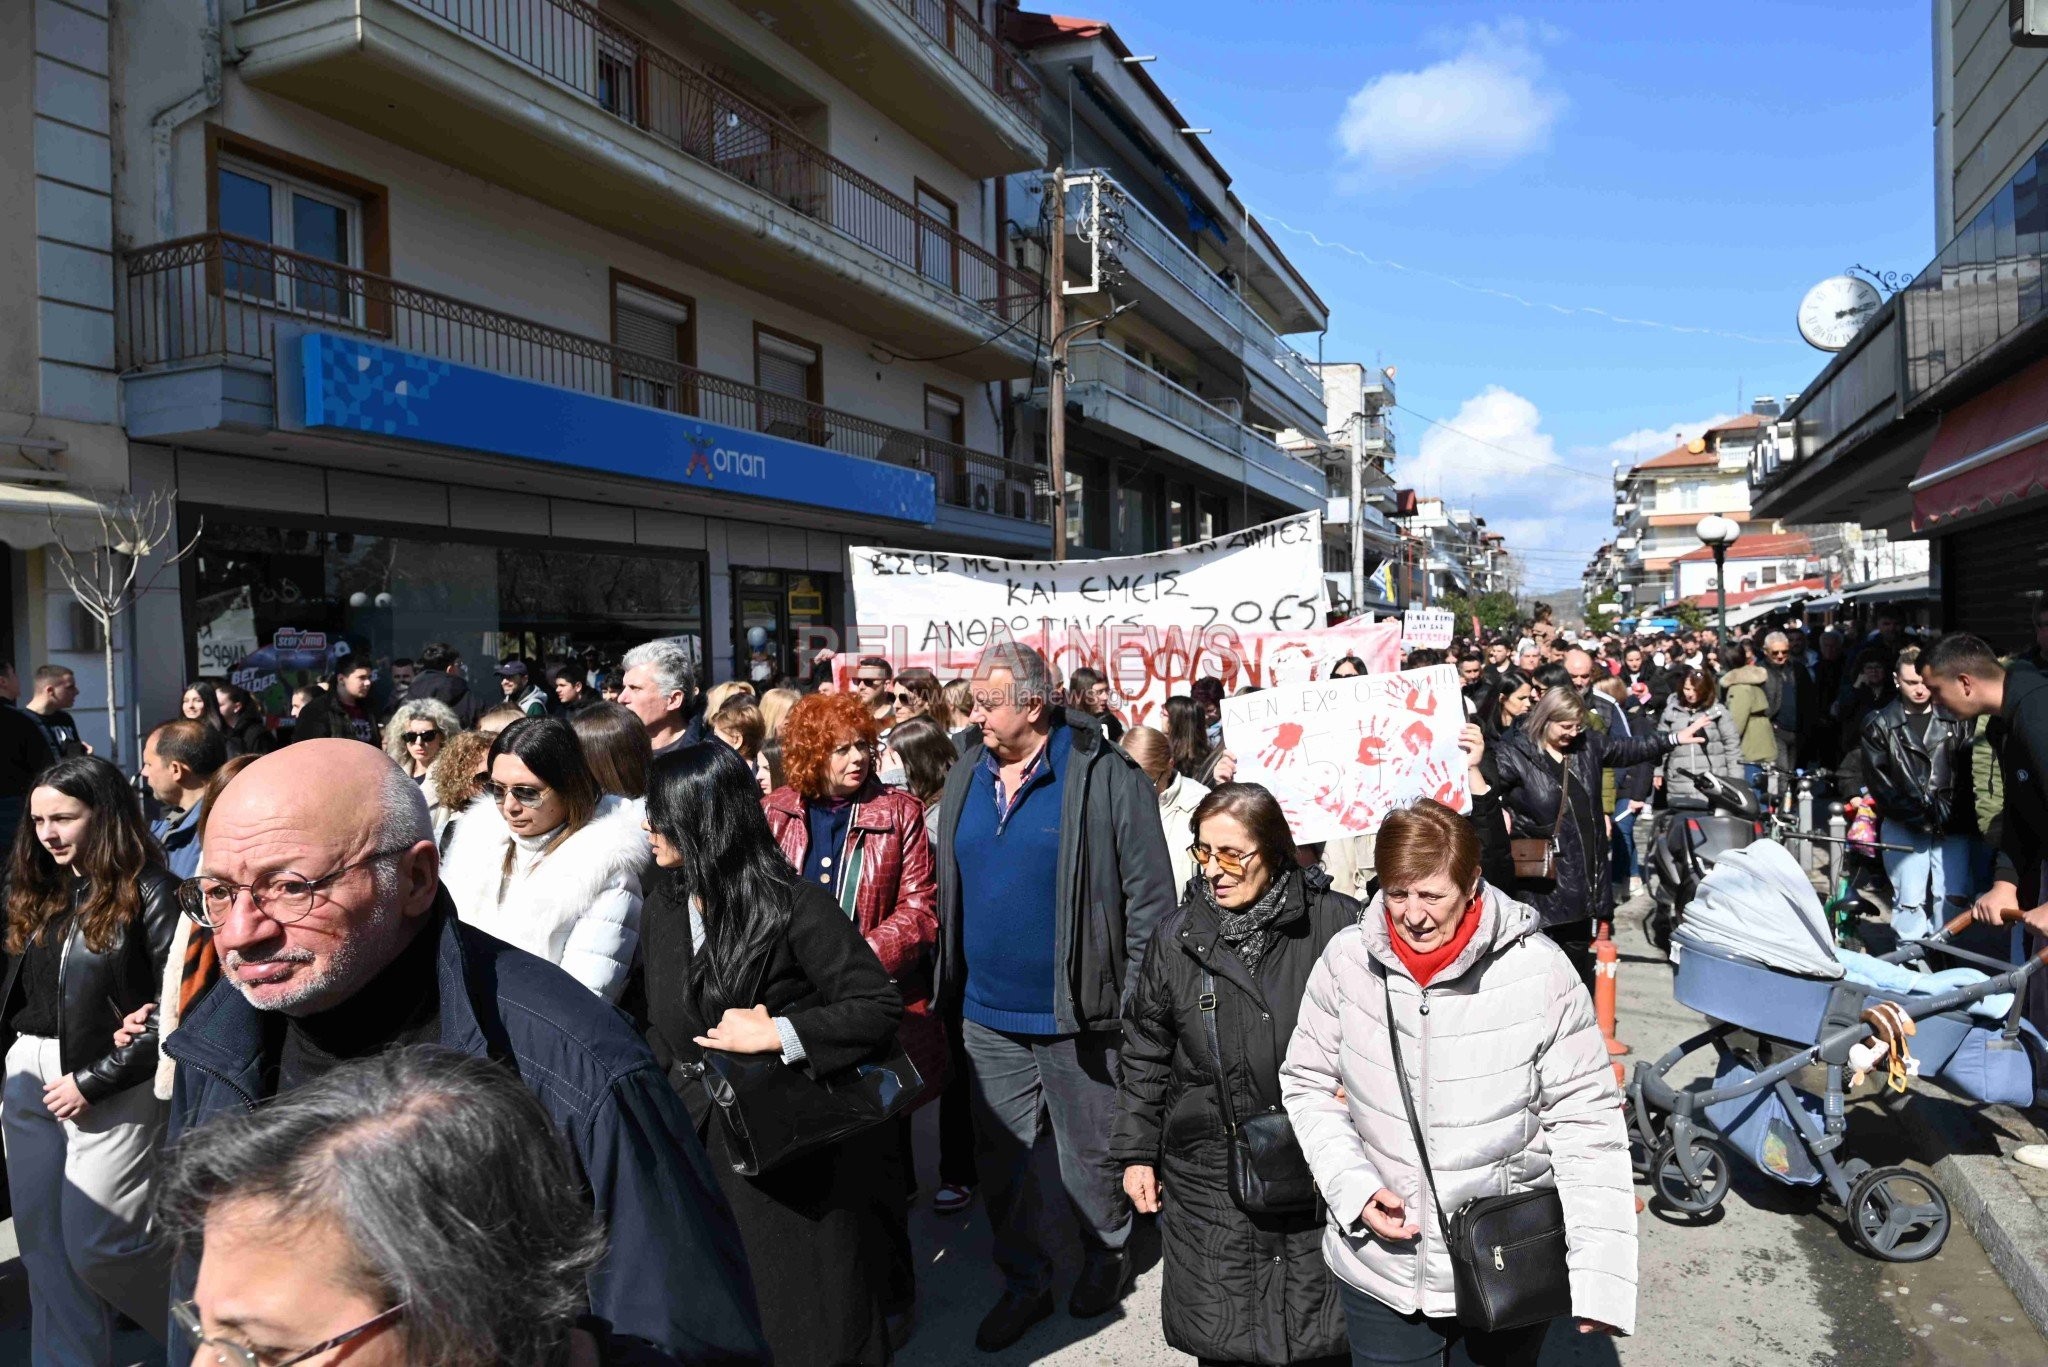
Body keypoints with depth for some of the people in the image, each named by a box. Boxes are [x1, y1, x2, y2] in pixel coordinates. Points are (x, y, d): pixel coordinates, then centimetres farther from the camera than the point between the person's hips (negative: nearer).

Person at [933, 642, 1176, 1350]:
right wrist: (951, 987, 11)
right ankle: (1024, 1282, 35)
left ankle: (1106, 1257, 40)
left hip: (1075, 1015, -5)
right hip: (987, 1013, 5)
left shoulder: (1106, 778, -13)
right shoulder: (966, 778, 5)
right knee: (1000, 1158, 16)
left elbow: (1149, 898, -11)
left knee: (1091, 1155, 14)